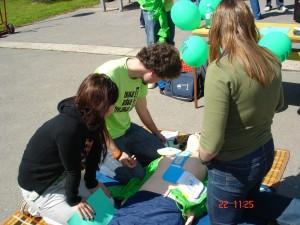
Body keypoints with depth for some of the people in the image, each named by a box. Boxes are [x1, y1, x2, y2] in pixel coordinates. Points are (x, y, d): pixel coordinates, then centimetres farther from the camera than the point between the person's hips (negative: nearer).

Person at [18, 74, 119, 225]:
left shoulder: (90, 119, -10)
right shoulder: (69, 129, -37)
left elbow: (93, 153, 0)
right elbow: (73, 170, -24)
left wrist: (91, 183, 8)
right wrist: (73, 201, -10)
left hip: (62, 174, 8)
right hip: (38, 188, -8)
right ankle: (39, 208, 11)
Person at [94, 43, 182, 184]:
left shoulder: (142, 74, -6)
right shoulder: (109, 74, -31)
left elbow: (142, 109, 11)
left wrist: (156, 133, 23)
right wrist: (116, 153, -24)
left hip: (126, 128, 8)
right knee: (137, 175, -9)